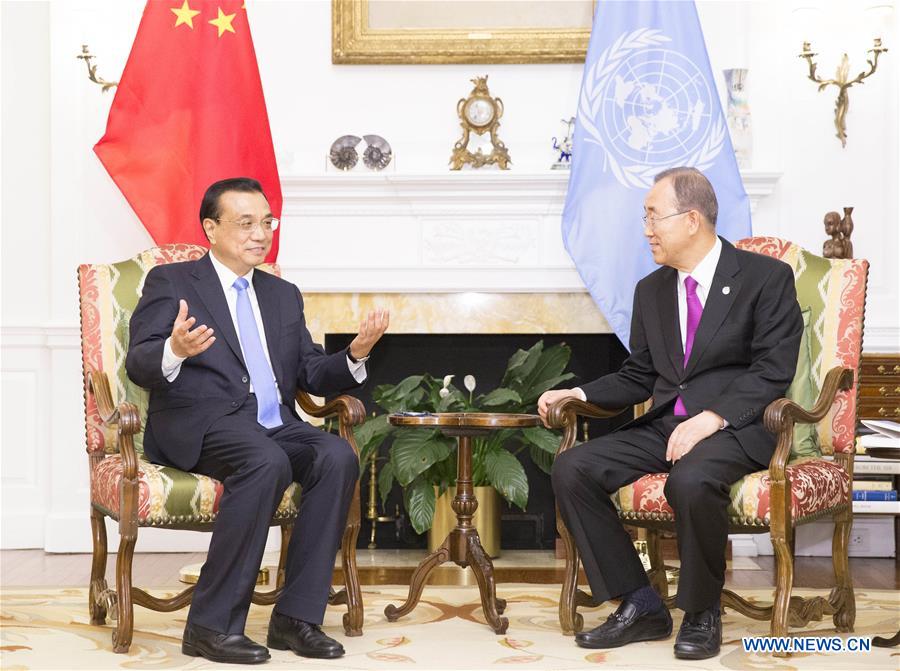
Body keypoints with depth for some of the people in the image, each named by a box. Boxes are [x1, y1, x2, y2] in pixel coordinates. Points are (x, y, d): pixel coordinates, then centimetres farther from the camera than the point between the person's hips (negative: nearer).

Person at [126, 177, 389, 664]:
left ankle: (295, 617, -20)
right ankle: (211, 625, -27)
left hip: (274, 424, 5)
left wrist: (355, 354, -2)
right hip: (199, 423, -5)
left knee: (337, 456, -25)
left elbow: (311, 375, 19)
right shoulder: (171, 281, 8)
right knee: (267, 462, -35)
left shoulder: (283, 295, 23)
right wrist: (175, 351, -27)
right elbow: (139, 365, -4)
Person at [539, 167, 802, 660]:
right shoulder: (650, 290, 16)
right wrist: (579, 394, 2)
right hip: (663, 426, 6)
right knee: (571, 469, -15)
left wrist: (713, 417, -22)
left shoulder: (766, 278, -2)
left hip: (736, 429, -6)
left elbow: (772, 371, -10)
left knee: (691, 480, -38)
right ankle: (640, 606, -7)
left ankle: (702, 613, -13)